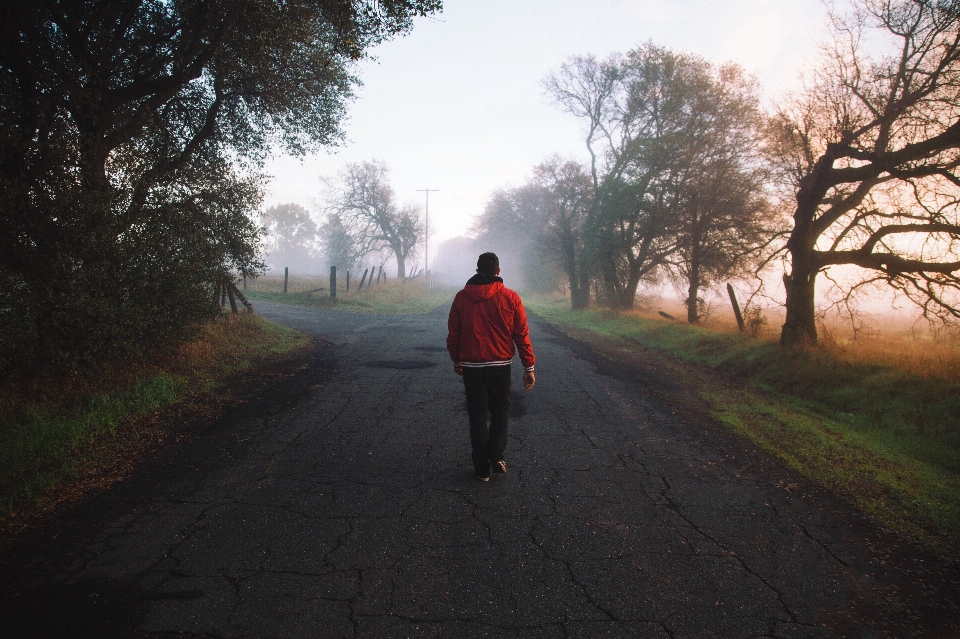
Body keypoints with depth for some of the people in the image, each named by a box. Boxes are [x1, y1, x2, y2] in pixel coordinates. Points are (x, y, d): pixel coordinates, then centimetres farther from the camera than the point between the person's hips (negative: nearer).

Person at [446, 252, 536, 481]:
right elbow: (522, 335, -5)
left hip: (471, 366, 0)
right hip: (501, 366, 0)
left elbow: (453, 334, 5)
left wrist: (456, 361, 18)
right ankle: (496, 456, 5)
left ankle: (482, 468, 14)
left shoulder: (462, 297, -1)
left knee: (478, 416, 10)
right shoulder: (510, 297, -5)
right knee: (500, 411, 19)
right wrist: (529, 367, 1)